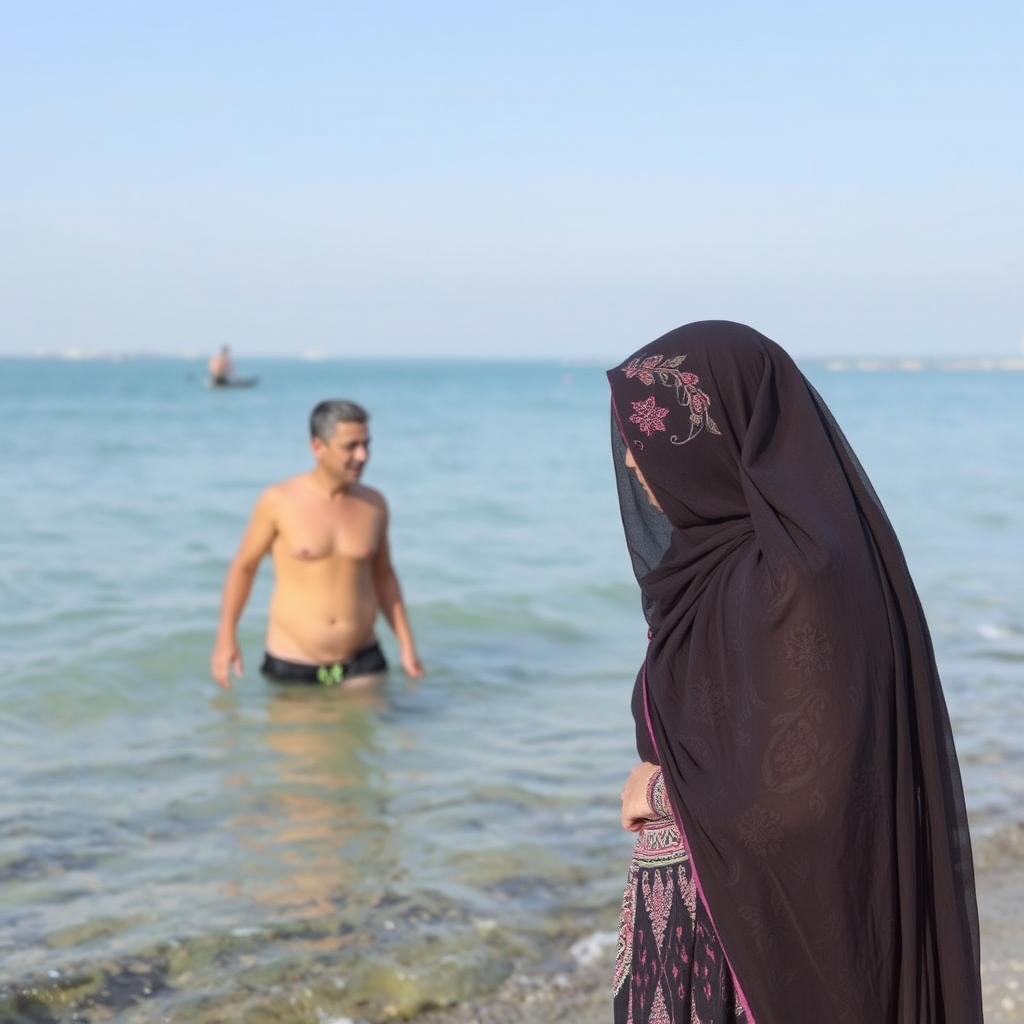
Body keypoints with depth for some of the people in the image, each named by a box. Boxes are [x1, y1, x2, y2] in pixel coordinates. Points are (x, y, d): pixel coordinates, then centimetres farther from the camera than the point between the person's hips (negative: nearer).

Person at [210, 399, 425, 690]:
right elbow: (244, 566, 3)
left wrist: (406, 644, 11)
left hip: (362, 662, 2)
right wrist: (226, 638, 2)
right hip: (290, 666, -2)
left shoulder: (373, 504, 2)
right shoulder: (280, 501, -8)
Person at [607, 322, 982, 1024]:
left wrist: (662, 789, -11)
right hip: (715, 905, 9)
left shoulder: (792, 574, -23)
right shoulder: (728, 552, 6)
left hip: (771, 927, -9)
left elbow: (802, 784, -26)